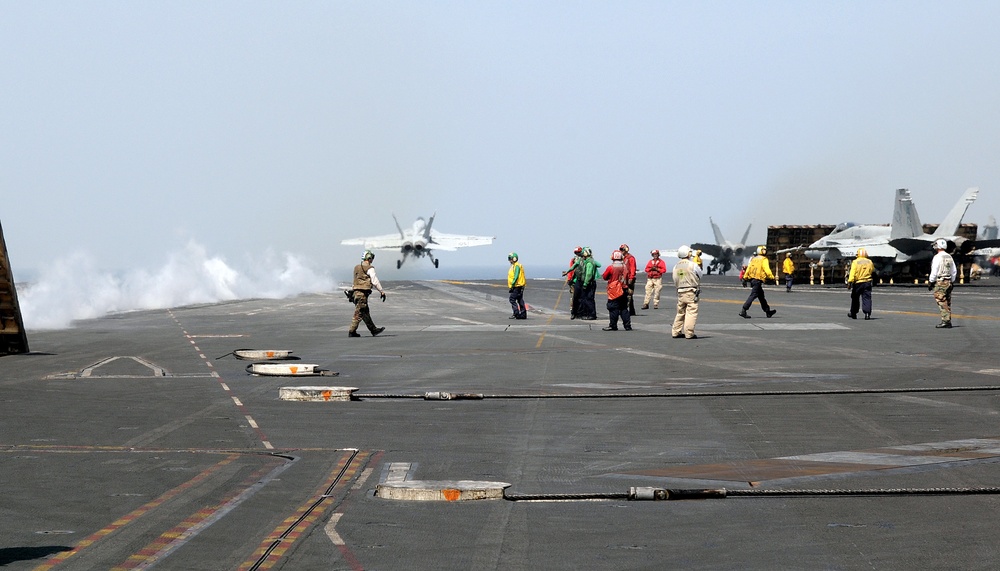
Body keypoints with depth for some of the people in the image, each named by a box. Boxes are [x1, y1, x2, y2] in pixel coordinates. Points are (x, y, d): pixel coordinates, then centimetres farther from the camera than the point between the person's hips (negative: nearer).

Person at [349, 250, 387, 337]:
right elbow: (375, 281, -12)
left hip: (356, 292, 9)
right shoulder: (369, 268, -10)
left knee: (366, 313, 14)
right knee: (359, 313, -5)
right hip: (363, 293, -9)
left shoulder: (357, 268, 15)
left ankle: (373, 330, 22)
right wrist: (382, 291, -6)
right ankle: (352, 332, -5)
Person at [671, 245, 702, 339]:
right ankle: (689, 333, -9)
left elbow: (675, 281, 7)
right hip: (691, 291, -6)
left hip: (680, 292, 6)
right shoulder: (693, 265, -9)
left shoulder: (676, 266, 9)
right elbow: (700, 275, 4)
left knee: (680, 312, 15)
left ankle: (676, 332, 17)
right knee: (691, 312, -5)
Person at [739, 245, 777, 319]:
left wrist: (745, 279, 16)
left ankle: (767, 311, 26)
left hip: (752, 279, 9)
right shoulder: (764, 260, -7)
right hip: (758, 280, -9)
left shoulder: (754, 259, 15)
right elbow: (767, 270, -16)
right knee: (753, 295, -10)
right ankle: (743, 311, -17)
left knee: (761, 296, 17)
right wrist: (773, 279, -11)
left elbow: (748, 269, 13)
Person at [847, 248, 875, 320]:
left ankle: (853, 313, 21)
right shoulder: (869, 262, 6)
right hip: (867, 282, 2)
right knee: (867, 298, 1)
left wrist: (850, 281, -21)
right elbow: (873, 272, 21)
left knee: (855, 298, 11)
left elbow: (852, 273, -17)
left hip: (858, 282, -2)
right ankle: (867, 313, -13)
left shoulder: (855, 262, -8)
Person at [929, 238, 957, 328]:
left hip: (939, 282, -8)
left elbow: (934, 271, -14)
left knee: (942, 303, -8)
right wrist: (952, 282, 22)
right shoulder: (949, 257, 11)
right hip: (948, 282, 8)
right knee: (947, 303, 10)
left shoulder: (937, 257, -12)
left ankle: (945, 321, -13)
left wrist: (930, 282, -5)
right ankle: (948, 322, 12)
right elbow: (954, 271, 15)